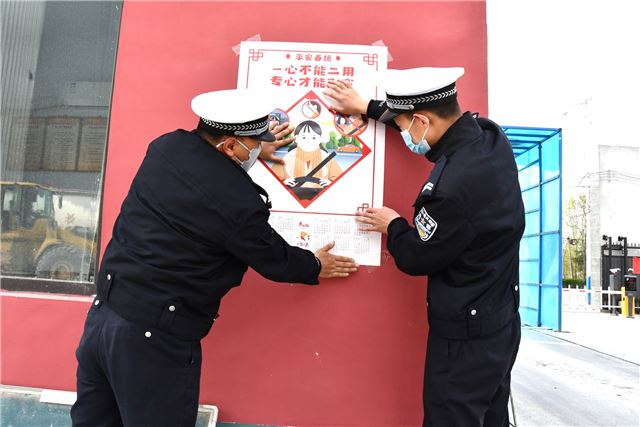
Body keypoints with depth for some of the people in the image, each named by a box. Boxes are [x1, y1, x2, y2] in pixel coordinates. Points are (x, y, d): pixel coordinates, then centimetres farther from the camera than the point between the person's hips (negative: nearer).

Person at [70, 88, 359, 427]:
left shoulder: (166, 146, -1)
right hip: (153, 338, -7)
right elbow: (275, 260, -4)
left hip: (102, 313, 7)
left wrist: (252, 152, 30)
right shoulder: (239, 204, -20)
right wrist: (316, 266, 16)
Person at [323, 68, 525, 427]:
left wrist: (393, 225, 2)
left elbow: (416, 258, -18)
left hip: (466, 337, -8)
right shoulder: (489, 135, -7)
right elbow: (435, 125, 13)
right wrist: (368, 108, 20)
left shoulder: (452, 186, -33)